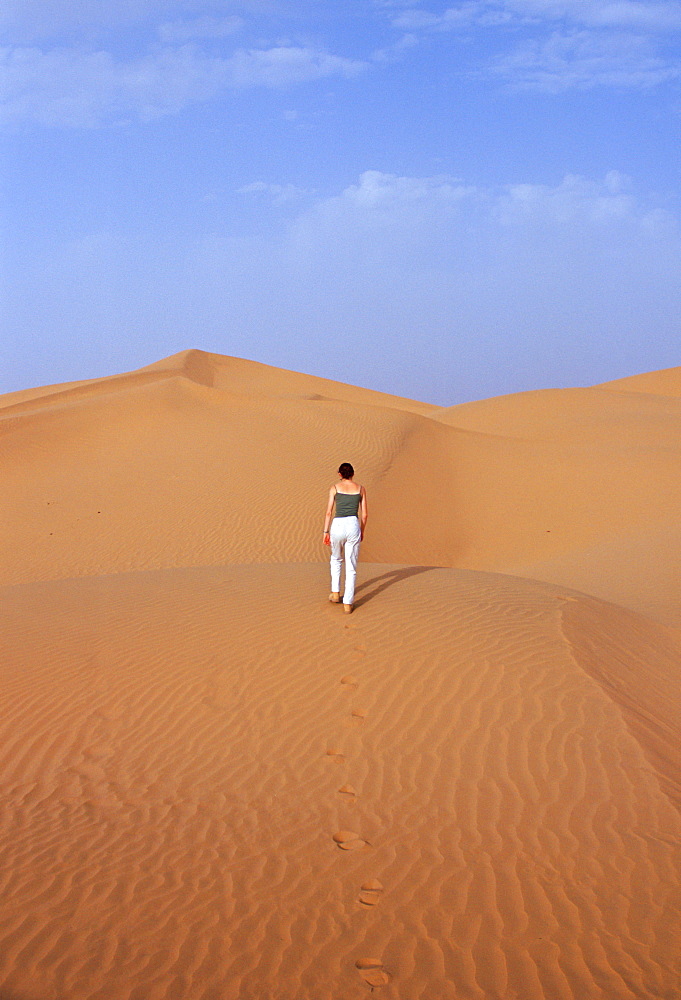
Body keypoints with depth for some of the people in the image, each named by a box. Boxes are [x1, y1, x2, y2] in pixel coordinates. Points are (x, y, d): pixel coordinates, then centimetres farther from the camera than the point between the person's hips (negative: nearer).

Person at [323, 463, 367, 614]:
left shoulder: (335, 488, 4)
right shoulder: (360, 489, 8)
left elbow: (328, 512, 1)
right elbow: (364, 515, 9)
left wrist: (326, 532, 7)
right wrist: (362, 531, 22)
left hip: (337, 526, 0)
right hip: (353, 526, 0)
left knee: (336, 560, 27)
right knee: (351, 566, 6)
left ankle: (335, 593, 26)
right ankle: (348, 603, 4)